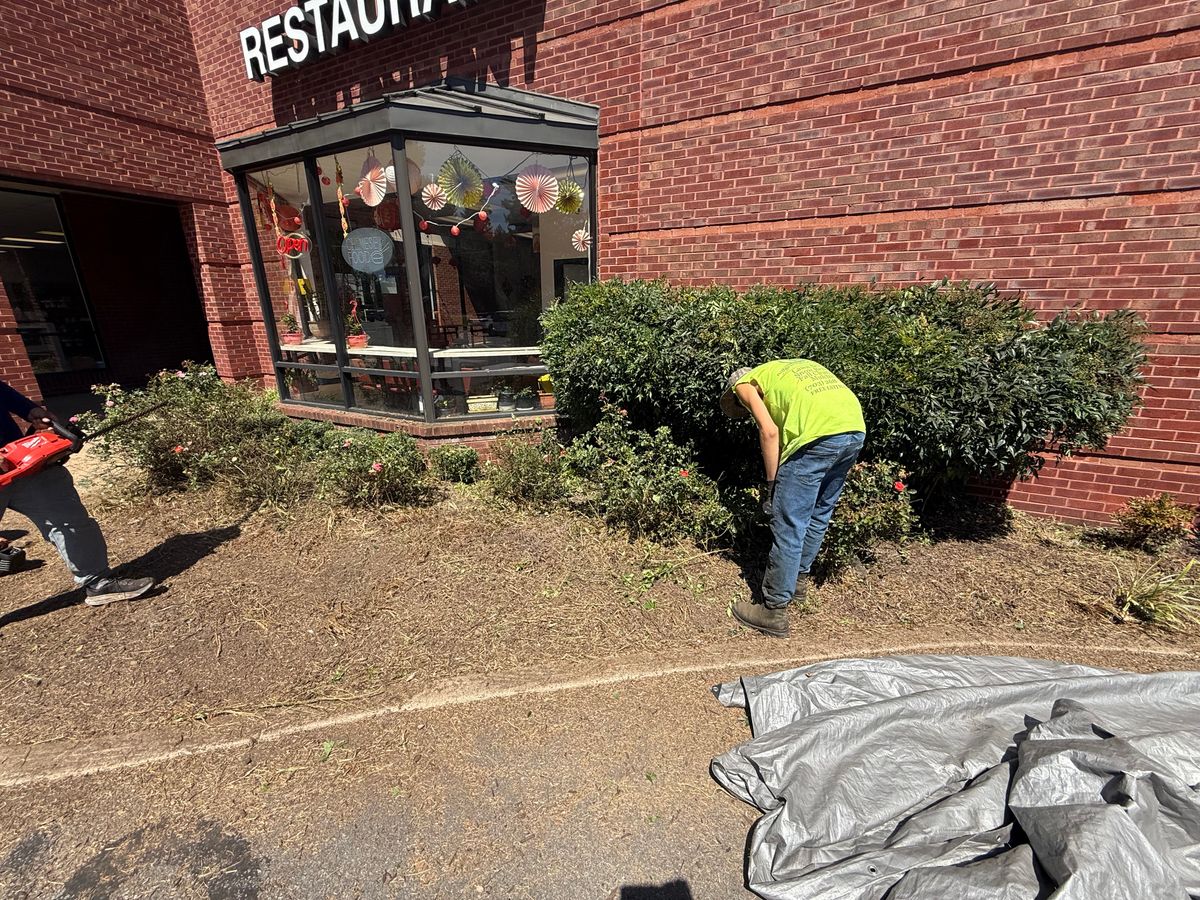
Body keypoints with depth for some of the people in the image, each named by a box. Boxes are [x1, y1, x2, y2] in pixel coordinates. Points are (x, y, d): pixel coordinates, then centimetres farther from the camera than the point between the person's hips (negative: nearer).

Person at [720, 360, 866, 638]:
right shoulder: (794, 366, 33)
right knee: (819, 514, 22)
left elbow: (769, 431, -3)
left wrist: (770, 483, 3)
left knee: (789, 524, 1)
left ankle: (774, 610, 11)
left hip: (819, 436, -8)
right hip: (856, 430, 8)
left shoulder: (744, 384, 14)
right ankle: (798, 580, 39)